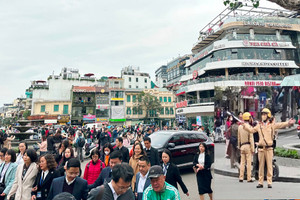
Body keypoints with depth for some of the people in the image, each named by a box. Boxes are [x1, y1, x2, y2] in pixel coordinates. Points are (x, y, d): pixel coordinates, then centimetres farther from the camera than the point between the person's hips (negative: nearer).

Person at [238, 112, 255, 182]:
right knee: (248, 162, 0)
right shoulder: (249, 127, -10)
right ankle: (249, 178, 4)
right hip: (248, 145, -5)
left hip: (242, 146, 5)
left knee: (242, 162, 9)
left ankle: (241, 177, 10)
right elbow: (251, 139, -10)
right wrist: (252, 149, -7)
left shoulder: (240, 127, 7)